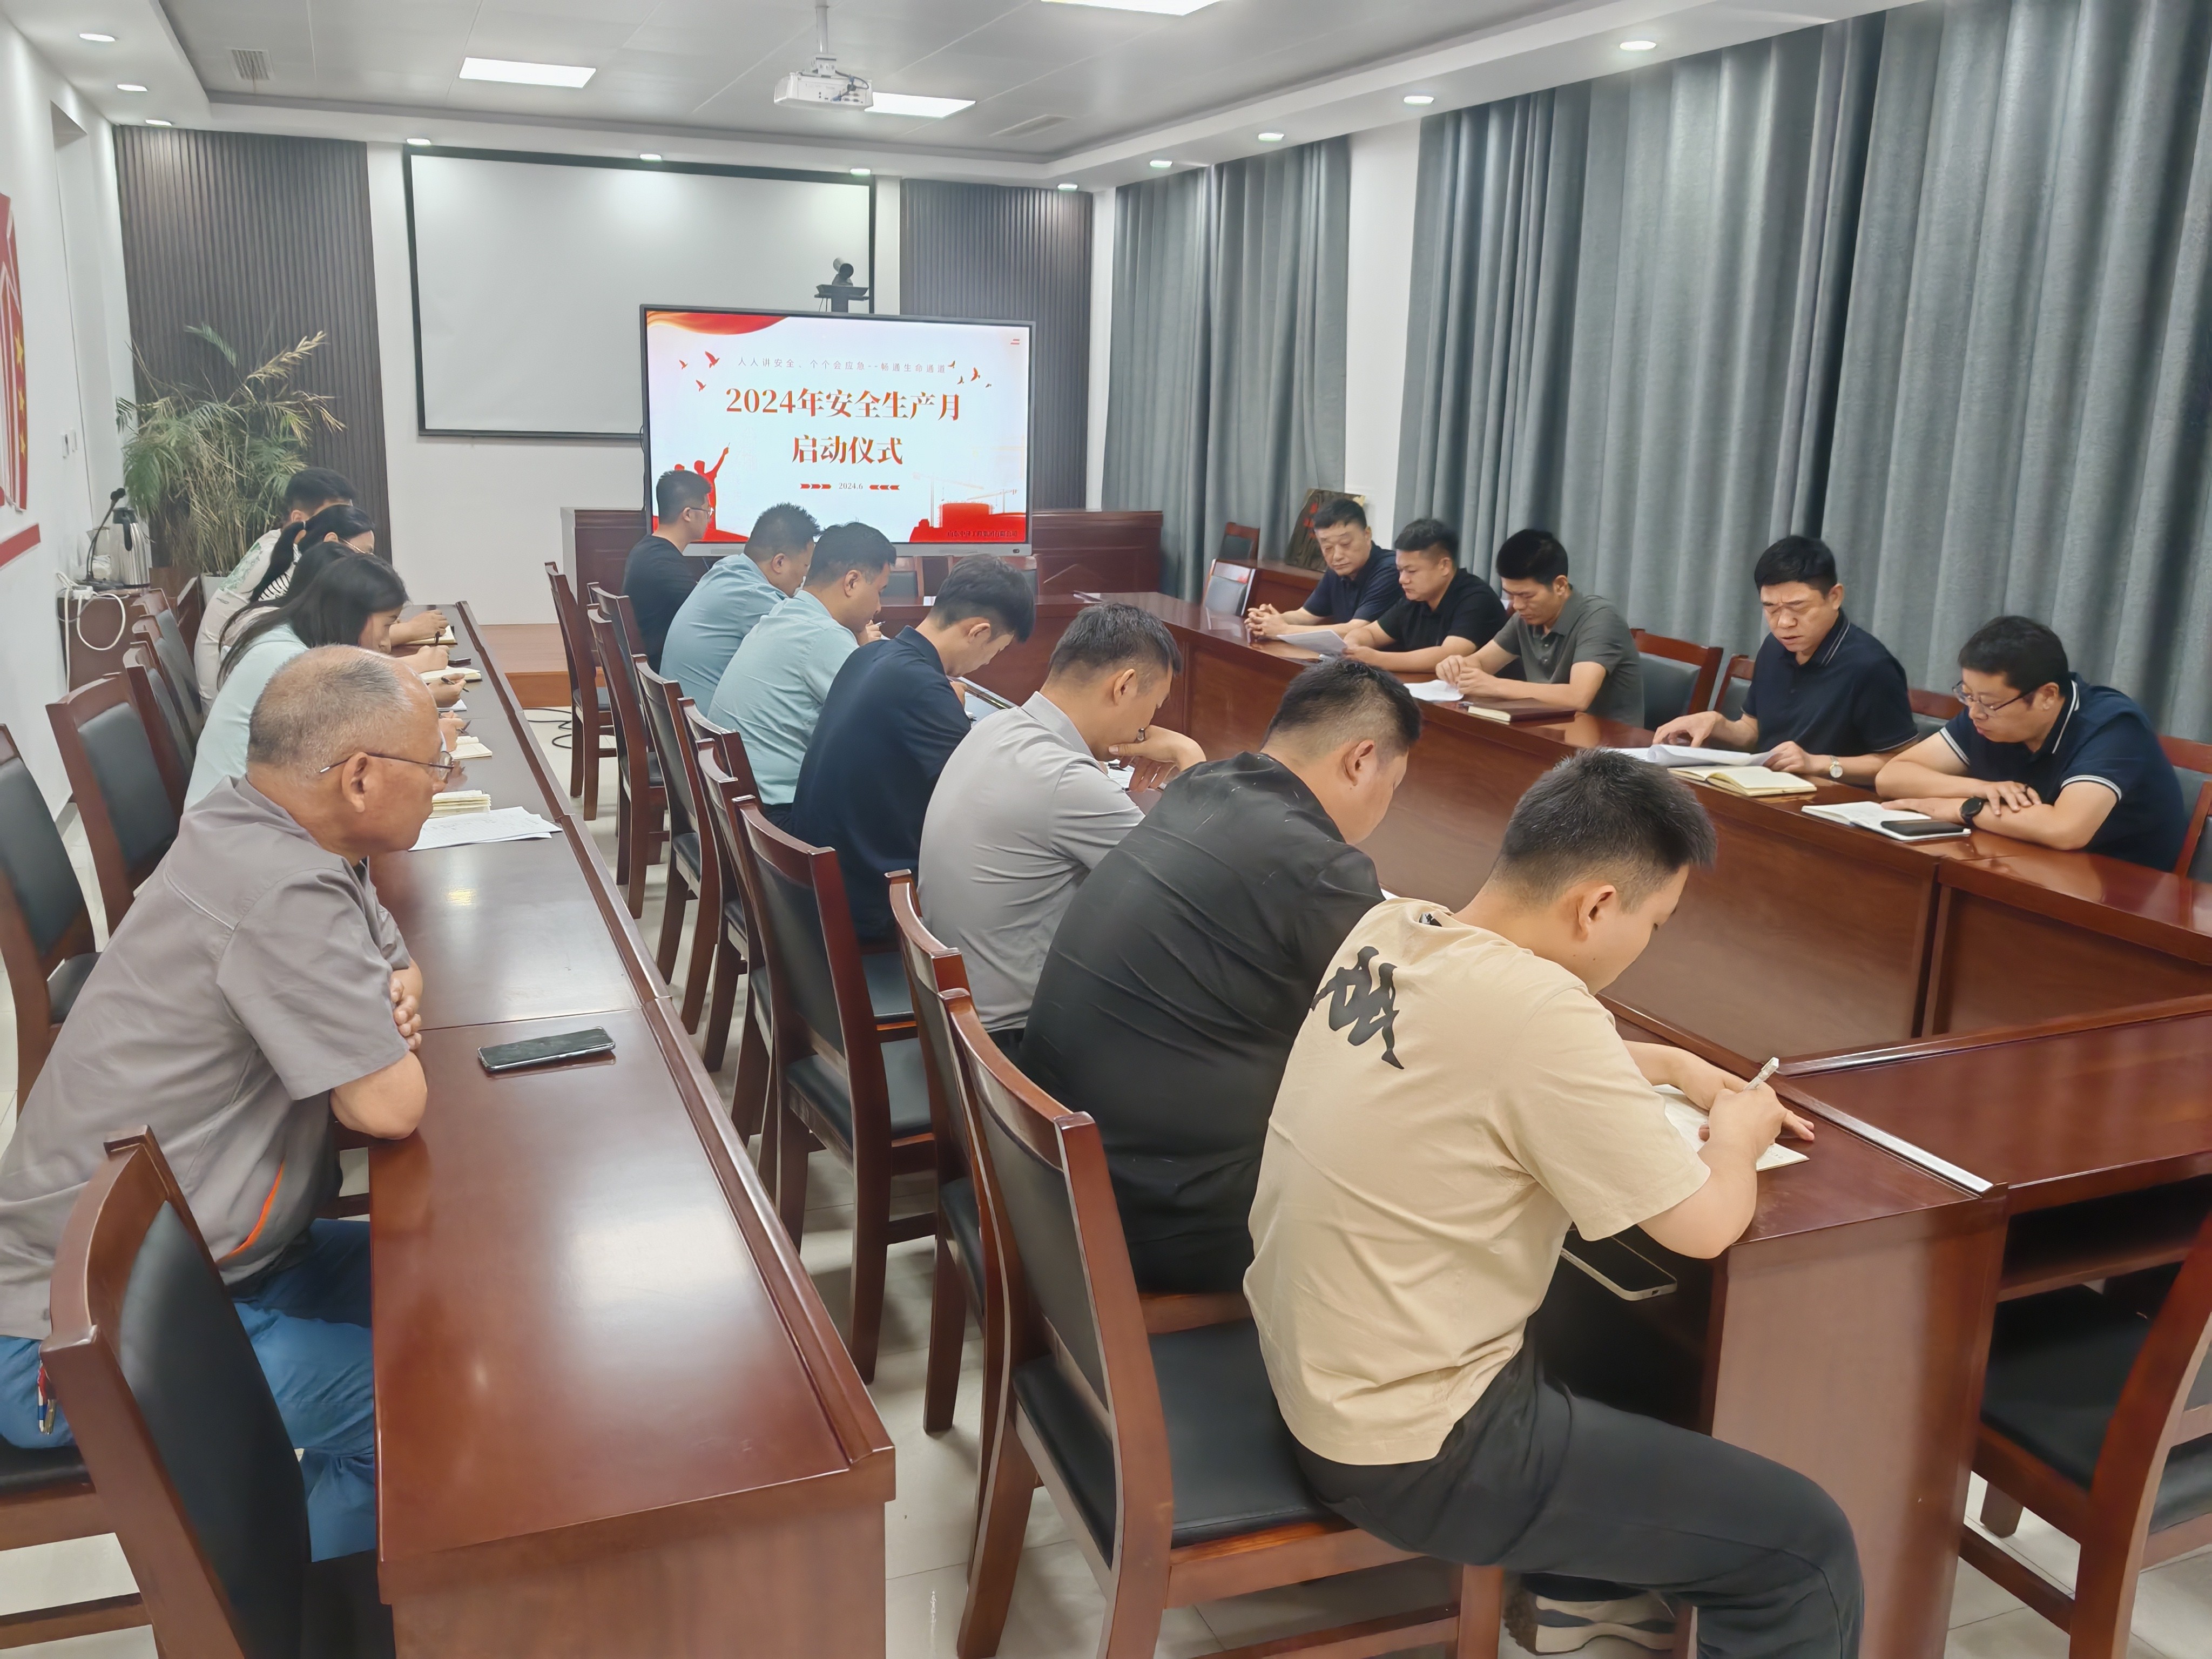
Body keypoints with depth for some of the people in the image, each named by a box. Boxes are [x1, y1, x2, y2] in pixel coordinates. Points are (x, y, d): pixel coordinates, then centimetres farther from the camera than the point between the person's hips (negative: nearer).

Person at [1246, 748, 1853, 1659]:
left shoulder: (1390, 929, -3)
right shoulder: (1535, 1005, -28)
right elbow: (1704, 1224, -16)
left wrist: (1671, 1066, 15)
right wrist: (1737, 1129, 4)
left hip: (1313, 1369, 9)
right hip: (1409, 1449, -9)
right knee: (1807, 1544, 1)